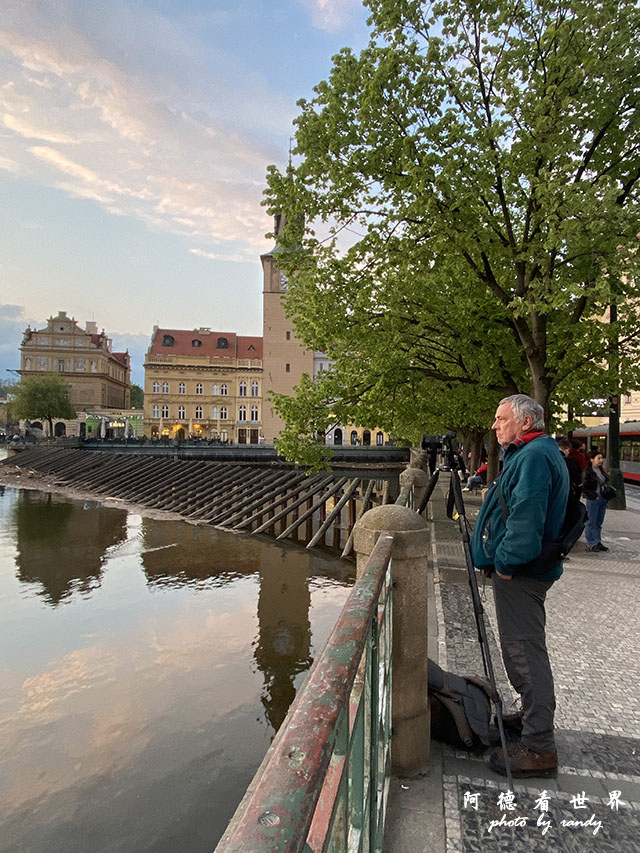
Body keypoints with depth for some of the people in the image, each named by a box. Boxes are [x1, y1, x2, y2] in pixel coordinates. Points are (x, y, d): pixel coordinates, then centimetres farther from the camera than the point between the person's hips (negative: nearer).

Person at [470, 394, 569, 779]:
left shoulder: (534, 456, -18)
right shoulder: (537, 453, 17)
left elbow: (526, 516, -27)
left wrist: (507, 562, -18)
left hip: (519, 573, -11)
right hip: (524, 570, 11)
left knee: (525, 652, -4)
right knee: (523, 649, 22)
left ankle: (539, 748, 7)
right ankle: (533, 717, 38)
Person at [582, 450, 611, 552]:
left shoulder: (602, 471, 12)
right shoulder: (587, 472, -11)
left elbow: (607, 482, 20)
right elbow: (584, 487, -13)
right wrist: (593, 496, -18)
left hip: (602, 499, 7)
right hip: (592, 500, -7)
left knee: (599, 522, 14)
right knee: (591, 522, 0)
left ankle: (598, 542, 23)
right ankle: (591, 544, 7)